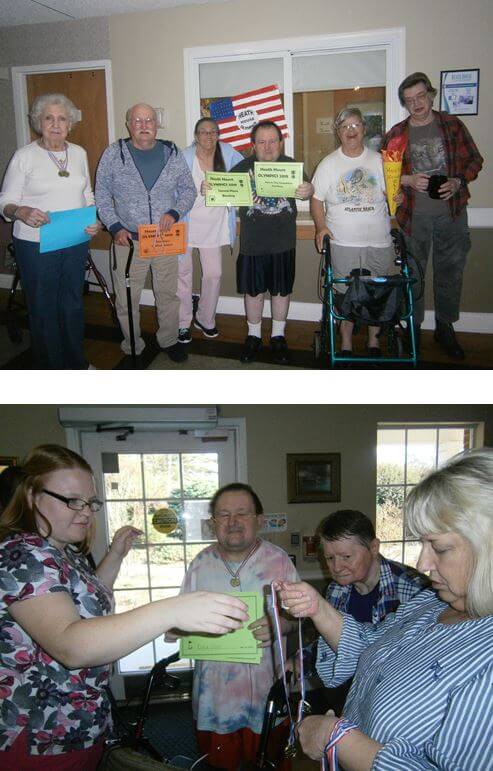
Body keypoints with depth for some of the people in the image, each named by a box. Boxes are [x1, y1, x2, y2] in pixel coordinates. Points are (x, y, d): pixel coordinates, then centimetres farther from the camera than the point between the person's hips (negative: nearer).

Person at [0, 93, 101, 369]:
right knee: (44, 308, 5)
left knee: (73, 303, 16)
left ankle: (77, 362, 33)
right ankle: (51, 367, 20)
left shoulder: (79, 153, 7)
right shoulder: (24, 156, -7)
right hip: (36, 245, -4)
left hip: (76, 241, 5)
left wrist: (95, 219, -2)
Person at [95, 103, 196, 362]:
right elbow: (102, 195, 2)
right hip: (128, 240, -1)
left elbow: (188, 189, 10)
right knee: (127, 300, 4)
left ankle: (169, 340, 29)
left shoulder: (173, 154, 5)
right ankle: (132, 347, 21)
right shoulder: (114, 154, 0)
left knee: (168, 295, 11)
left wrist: (175, 213, -9)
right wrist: (115, 227, -10)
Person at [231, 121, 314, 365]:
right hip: (252, 243, -1)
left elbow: (305, 188, -1)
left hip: (283, 243, 1)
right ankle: (253, 336, 27)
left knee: (281, 290, 11)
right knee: (253, 290, 9)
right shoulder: (243, 167, -2)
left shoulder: (290, 165, 1)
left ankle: (278, 336, 27)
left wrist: (308, 190, -26)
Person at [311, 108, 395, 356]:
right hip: (343, 243, -1)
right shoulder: (328, 164, 4)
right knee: (345, 295, 0)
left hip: (380, 242, 2)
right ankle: (346, 343, 15)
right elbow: (316, 199, 5)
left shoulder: (379, 160, 7)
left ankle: (373, 341, 23)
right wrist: (321, 226, -8)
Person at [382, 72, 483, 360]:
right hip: (414, 217, 0)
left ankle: (445, 328, 23)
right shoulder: (396, 134, 2)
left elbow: (474, 160, 7)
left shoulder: (452, 125, 3)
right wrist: (408, 179, -13)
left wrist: (458, 182, -11)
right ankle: (413, 328, 22)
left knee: (450, 273, 8)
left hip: (452, 213, 1)